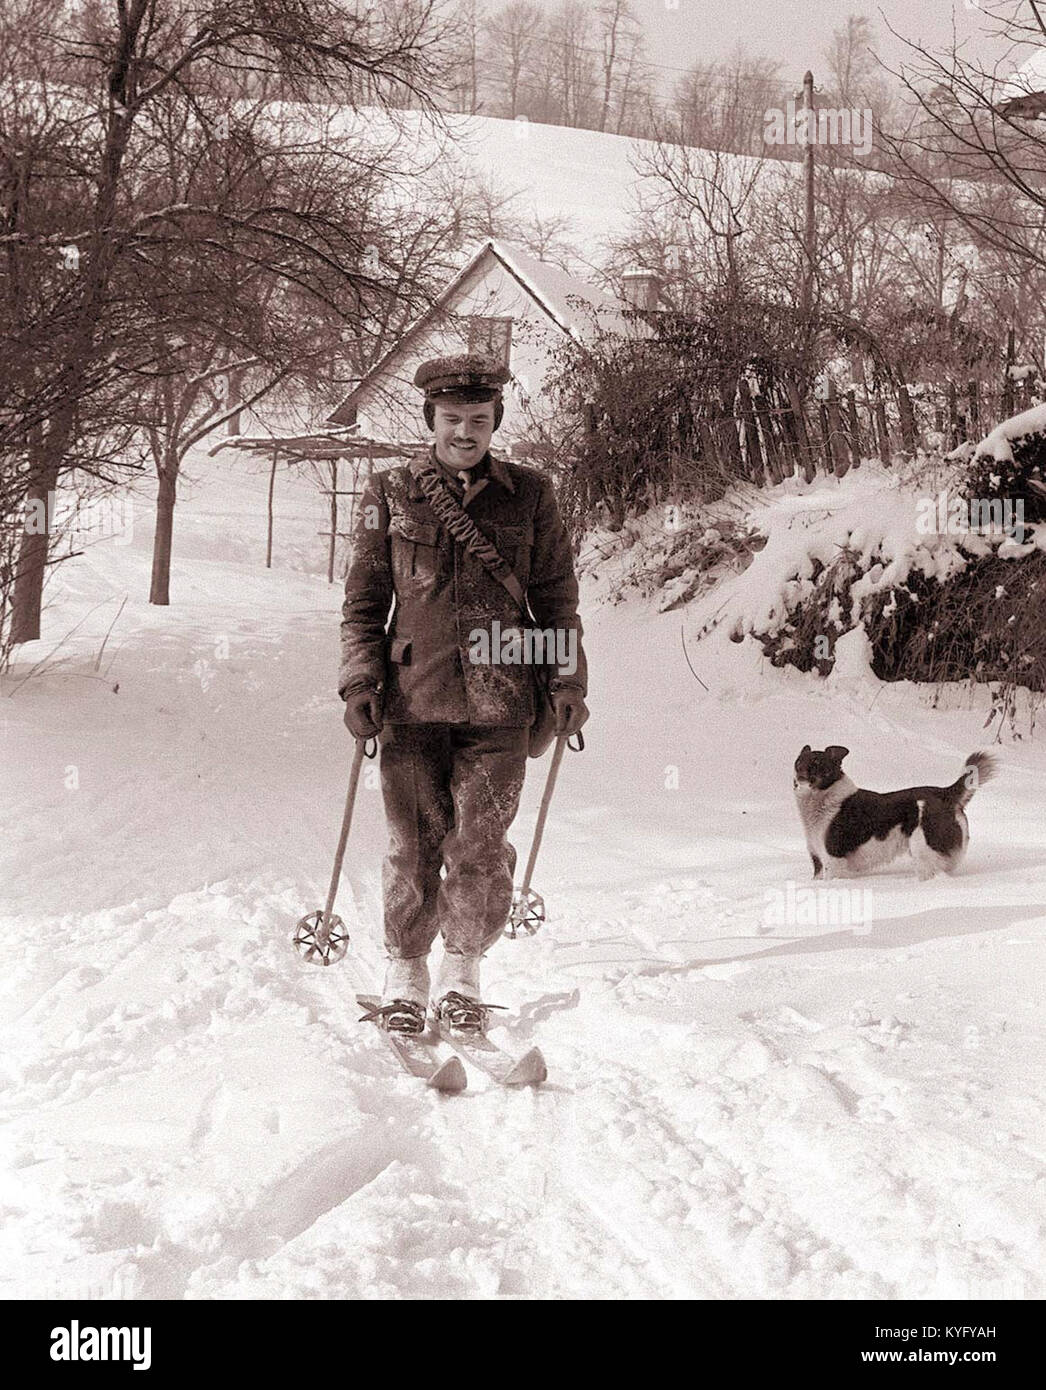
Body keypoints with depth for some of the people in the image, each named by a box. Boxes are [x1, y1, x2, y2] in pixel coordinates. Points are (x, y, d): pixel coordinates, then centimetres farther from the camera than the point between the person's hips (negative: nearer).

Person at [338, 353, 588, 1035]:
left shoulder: (530, 494, 6)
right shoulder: (390, 494, 5)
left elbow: (557, 597, 12)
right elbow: (364, 602, 9)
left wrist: (568, 680, 5)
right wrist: (361, 679, -2)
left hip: (499, 702, 0)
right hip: (413, 698, 0)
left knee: (481, 847, 0)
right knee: (414, 846, 3)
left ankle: (464, 969, 17)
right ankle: (406, 972, 19)